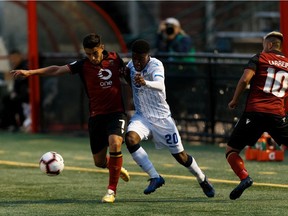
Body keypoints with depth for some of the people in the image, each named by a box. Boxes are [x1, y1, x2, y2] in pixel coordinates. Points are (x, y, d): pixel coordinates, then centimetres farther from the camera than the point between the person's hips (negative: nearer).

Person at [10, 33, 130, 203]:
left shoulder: (115, 58, -1)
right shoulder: (83, 65, -3)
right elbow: (57, 70, -8)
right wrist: (30, 72, -17)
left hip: (116, 112, -2)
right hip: (96, 115, 2)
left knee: (115, 143, -29)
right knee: (99, 162, 7)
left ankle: (112, 190, -17)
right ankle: (118, 168, 44)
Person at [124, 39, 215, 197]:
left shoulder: (156, 65, -22)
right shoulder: (131, 65, -3)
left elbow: (160, 85, -44)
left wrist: (145, 83, -66)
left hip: (161, 117, -4)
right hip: (141, 116, 4)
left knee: (180, 156, 4)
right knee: (130, 138, -28)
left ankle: (202, 179, 34)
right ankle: (155, 177, -18)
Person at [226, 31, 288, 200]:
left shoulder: (260, 58, 6)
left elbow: (245, 79, -7)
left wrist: (235, 100, 4)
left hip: (254, 112, -3)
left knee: (231, 150, 5)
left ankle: (244, 177, -20)